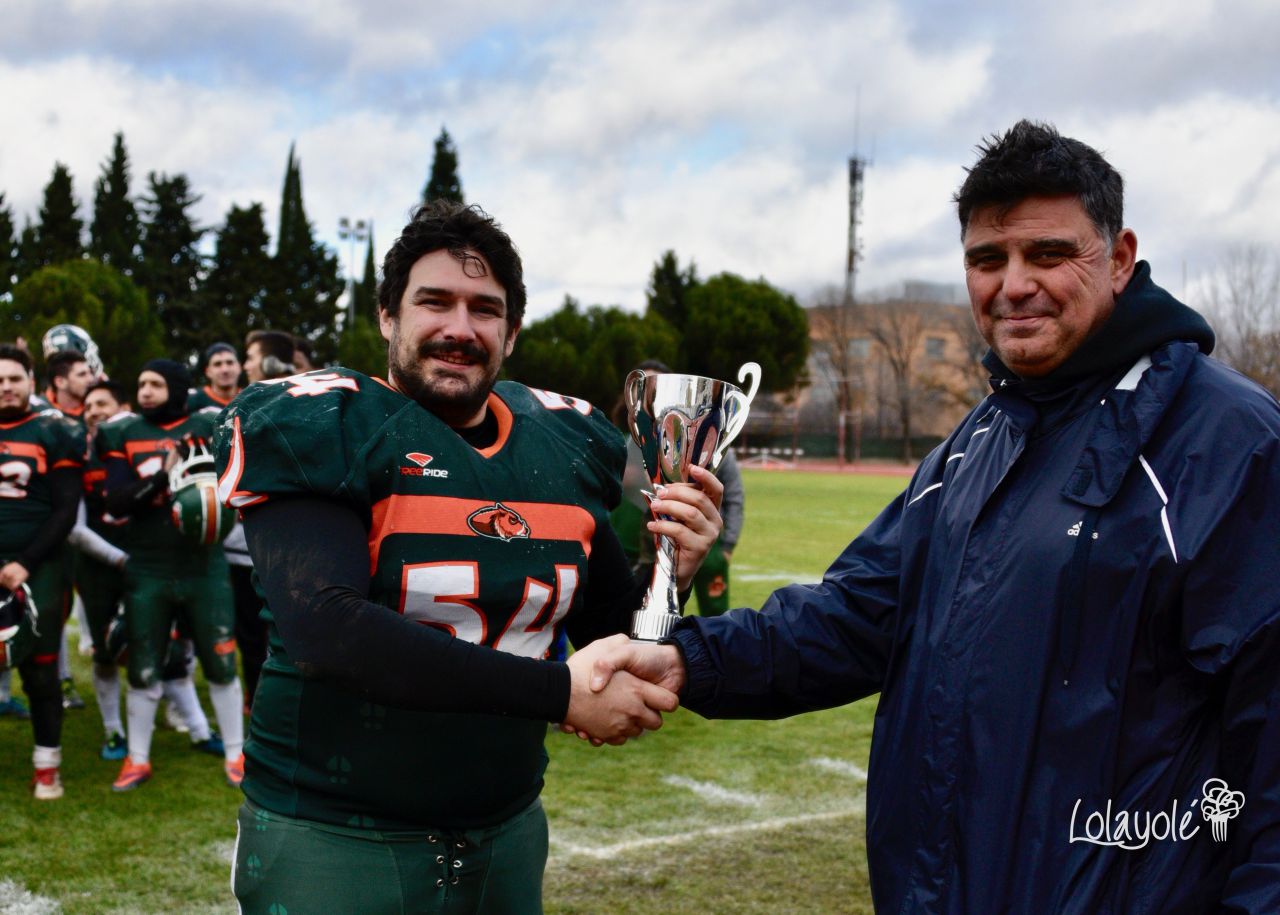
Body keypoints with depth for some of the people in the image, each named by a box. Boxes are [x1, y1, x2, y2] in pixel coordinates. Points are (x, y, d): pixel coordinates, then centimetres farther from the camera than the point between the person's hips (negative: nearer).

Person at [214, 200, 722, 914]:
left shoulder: (565, 449, 4)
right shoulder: (323, 432, -11)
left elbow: (608, 638, 12)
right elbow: (325, 627, -26)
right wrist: (557, 691, -26)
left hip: (506, 832, 5)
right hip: (331, 842, -5)